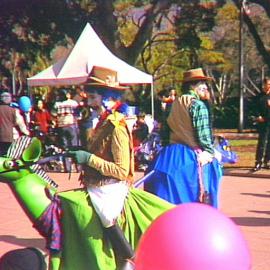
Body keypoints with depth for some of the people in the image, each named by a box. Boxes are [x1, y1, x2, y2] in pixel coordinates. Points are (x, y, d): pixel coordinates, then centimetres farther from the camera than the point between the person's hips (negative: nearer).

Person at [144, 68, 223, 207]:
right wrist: (213, 153, 2)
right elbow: (203, 136, -12)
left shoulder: (174, 104, 10)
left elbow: (166, 130, 11)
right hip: (192, 158, -7)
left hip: (170, 156, 7)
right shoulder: (198, 105, -11)